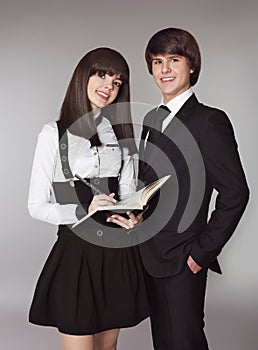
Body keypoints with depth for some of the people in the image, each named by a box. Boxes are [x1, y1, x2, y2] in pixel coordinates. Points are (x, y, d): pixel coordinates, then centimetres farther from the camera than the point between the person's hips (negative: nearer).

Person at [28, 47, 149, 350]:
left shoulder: (120, 132, 10)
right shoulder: (54, 134, -4)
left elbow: (127, 191, 13)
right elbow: (36, 206, -5)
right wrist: (84, 212, -20)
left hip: (118, 253, 5)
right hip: (76, 251, -4)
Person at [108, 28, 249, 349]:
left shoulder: (209, 121, -13)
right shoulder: (151, 120, 12)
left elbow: (235, 193, -16)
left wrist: (203, 252, -14)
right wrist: (137, 218, 0)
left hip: (181, 262, -7)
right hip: (150, 256, 8)